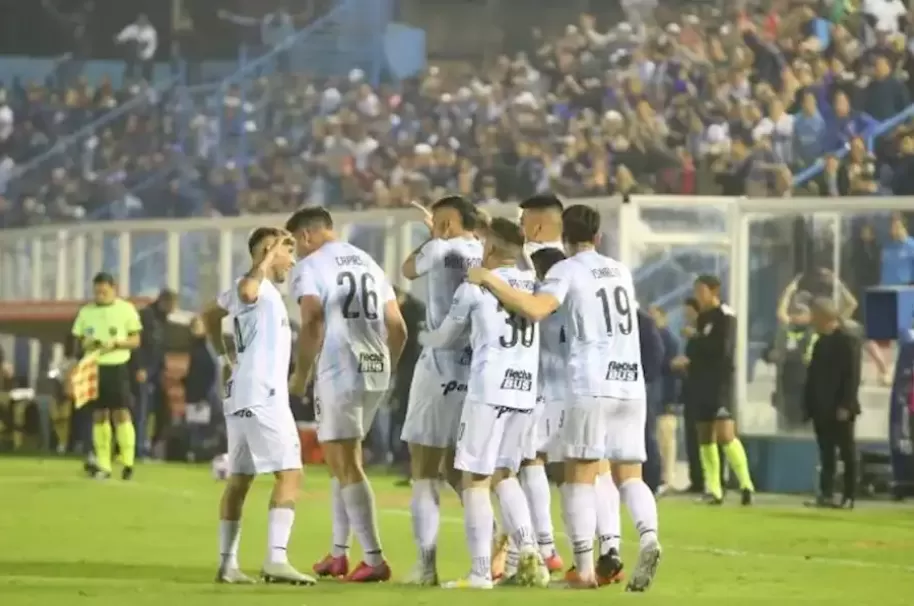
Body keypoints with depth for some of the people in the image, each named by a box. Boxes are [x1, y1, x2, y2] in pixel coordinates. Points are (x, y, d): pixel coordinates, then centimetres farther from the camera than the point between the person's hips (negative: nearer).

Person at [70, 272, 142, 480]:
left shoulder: (126, 309, 0)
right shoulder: (86, 311, 9)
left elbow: (136, 340, 1)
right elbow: (78, 341, 13)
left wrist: (117, 343, -17)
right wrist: (84, 344, -10)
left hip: (117, 367, -3)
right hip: (94, 367, 3)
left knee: (121, 413, -9)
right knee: (99, 415, 3)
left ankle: (128, 462, -6)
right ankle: (103, 465, 5)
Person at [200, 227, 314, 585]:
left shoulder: (260, 288, 18)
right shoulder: (256, 286, -11)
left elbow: (210, 314, 35)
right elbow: (246, 291, -38)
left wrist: (224, 358, 33)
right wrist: (268, 257, -25)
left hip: (241, 395, 10)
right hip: (262, 396, -10)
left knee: (239, 478, 12)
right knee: (289, 474, -12)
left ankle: (227, 563, 13)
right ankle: (276, 559, -20)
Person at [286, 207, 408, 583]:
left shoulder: (311, 266, -3)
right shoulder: (368, 263, 20)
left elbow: (313, 324, -16)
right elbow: (397, 327, 19)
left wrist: (301, 373, -6)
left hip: (339, 372, -7)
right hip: (376, 371, 8)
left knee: (346, 466, -4)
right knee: (343, 460, 20)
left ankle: (374, 559, -11)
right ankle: (338, 554, 24)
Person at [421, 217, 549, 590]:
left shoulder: (476, 287, -1)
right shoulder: (534, 284, 11)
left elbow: (445, 338, 11)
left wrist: (423, 338, 34)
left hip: (488, 390, -5)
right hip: (525, 391, 5)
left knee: (476, 480, 1)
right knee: (503, 474, 17)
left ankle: (481, 571, -5)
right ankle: (529, 554, 2)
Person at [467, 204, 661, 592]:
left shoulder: (567, 271, -1)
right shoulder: (620, 272, 18)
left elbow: (535, 309, -19)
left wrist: (489, 281, -11)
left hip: (591, 386, -5)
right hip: (631, 385, 5)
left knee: (579, 475, 1)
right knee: (628, 474, 8)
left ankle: (584, 569, -5)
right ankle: (649, 537, -19)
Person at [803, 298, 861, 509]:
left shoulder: (848, 341, -8)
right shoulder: (821, 343, 16)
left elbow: (852, 376, -15)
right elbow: (813, 375, 15)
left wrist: (845, 405, -20)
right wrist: (809, 405, 8)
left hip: (840, 409, -7)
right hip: (822, 409, 7)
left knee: (847, 453, 0)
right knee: (826, 454, 6)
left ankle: (849, 497, 3)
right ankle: (826, 494, 6)